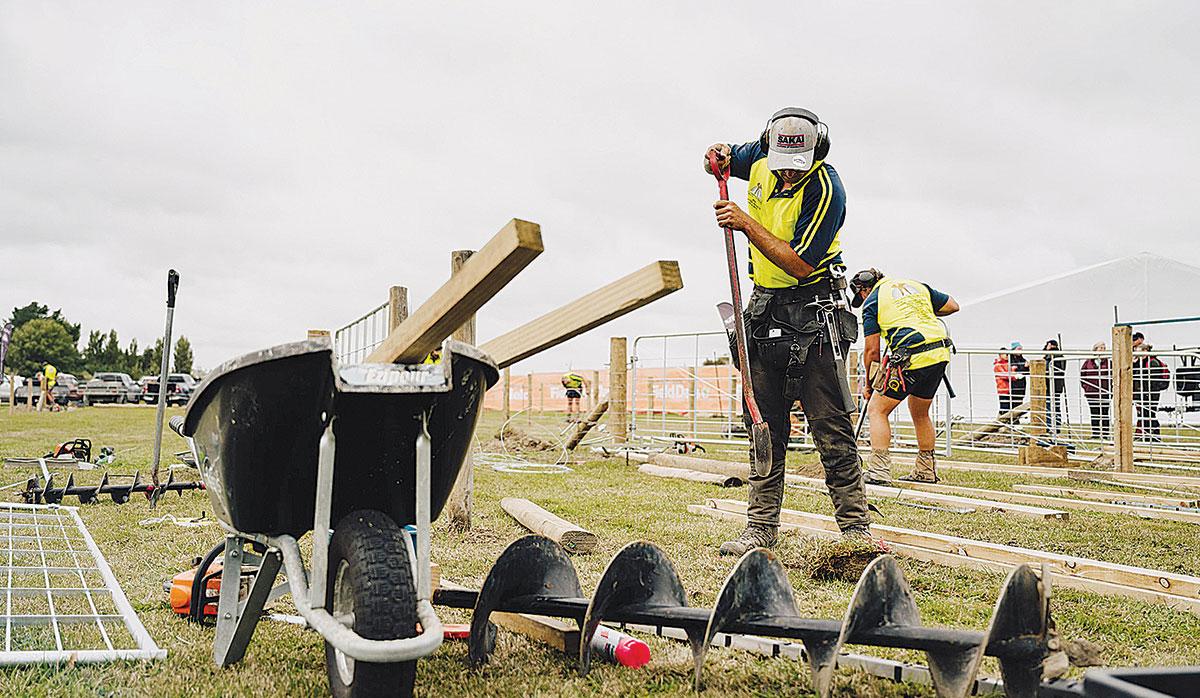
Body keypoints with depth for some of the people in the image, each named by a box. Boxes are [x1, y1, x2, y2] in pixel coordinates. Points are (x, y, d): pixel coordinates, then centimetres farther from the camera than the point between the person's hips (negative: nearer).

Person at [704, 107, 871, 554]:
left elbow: (800, 264, -23)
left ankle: (856, 528, 2)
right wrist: (718, 155, -1)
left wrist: (747, 225, -21)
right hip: (765, 309, 6)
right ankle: (761, 528, 13)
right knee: (765, 428, 6)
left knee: (831, 431, -7)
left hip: (811, 312, -6)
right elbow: (724, 156, 24)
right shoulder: (761, 159, 2)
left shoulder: (825, 189, -18)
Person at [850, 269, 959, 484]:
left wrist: (869, 385, 12)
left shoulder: (872, 301, 5)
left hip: (911, 360, -7)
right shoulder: (916, 286, 22)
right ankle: (926, 471, 31)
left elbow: (872, 350, 2)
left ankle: (879, 472, -6)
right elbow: (953, 306, 25)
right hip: (940, 355, 7)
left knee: (877, 410, 2)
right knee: (920, 414, 24)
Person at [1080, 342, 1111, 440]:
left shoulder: (1107, 362, 3)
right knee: (1094, 414, 6)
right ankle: (1095, 434, 12)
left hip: (1104, 392, -1)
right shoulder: (1088, 362, 6)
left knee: (1104, 413, 1)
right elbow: (1081, 374, 14)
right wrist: (1085, 386, 5)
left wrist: (1111, 387, 0)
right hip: (1091, 392, 1)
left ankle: (1105, 435, 6)